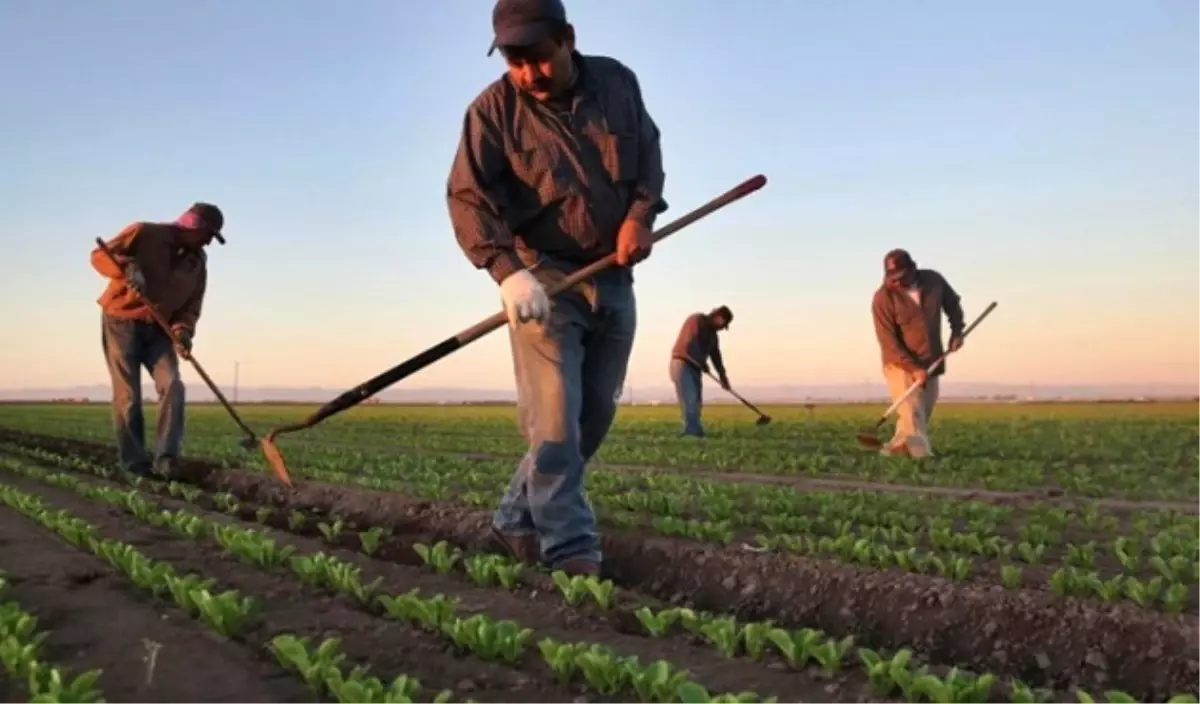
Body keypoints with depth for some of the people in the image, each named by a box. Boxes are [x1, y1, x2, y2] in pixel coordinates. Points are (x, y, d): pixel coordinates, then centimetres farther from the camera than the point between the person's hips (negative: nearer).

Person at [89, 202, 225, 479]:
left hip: (159, 330, 5)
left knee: (172, 386, -12)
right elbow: (100, 255, -11)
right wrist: (127, 268, -31)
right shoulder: (145, 233, -10)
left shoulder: (197, 262, 6)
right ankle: (134, 464, 4)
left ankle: (166, 458, -13)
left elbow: (191, 306, 4)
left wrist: (183, 330, -17)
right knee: (128, 395, -5)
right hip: (122, 322, -5)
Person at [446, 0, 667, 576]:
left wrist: (642, 212, -6)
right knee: (555, 422, -11)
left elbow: (649, 152, 13)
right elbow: (468, 197, -18)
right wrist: (508, 270, -33)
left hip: (613, 279, 5)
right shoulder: (493, 109, -10)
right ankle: (572, 553, -6)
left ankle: (516, 521, 23)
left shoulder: (617, 82, 2)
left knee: (594, 418, 9)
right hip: (542, 278, -5)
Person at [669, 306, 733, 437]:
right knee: (690, 400, -18)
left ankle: (691, 431, 4)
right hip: (682, 364, -9)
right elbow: (690, 343, -20)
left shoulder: (712, 333, 17)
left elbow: (716, 356, 16)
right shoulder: (696, 320, -8)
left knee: (696, 402, 3)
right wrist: (702, 362, -19)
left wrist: (722, 376, 9)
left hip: (695, 367, 9)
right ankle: (694, 431, -24)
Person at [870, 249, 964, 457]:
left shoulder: (934, 280, -5)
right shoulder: (883, 298, -18)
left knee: (923, 416, 9)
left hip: (930, 364, 5)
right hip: (902, 366, -5)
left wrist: (957, 331, 1)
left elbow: (952, 304, 16)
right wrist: (913, 368, -25)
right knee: (912, 418, -13)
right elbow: (888, 341, -19)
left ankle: (892, 452, 20)